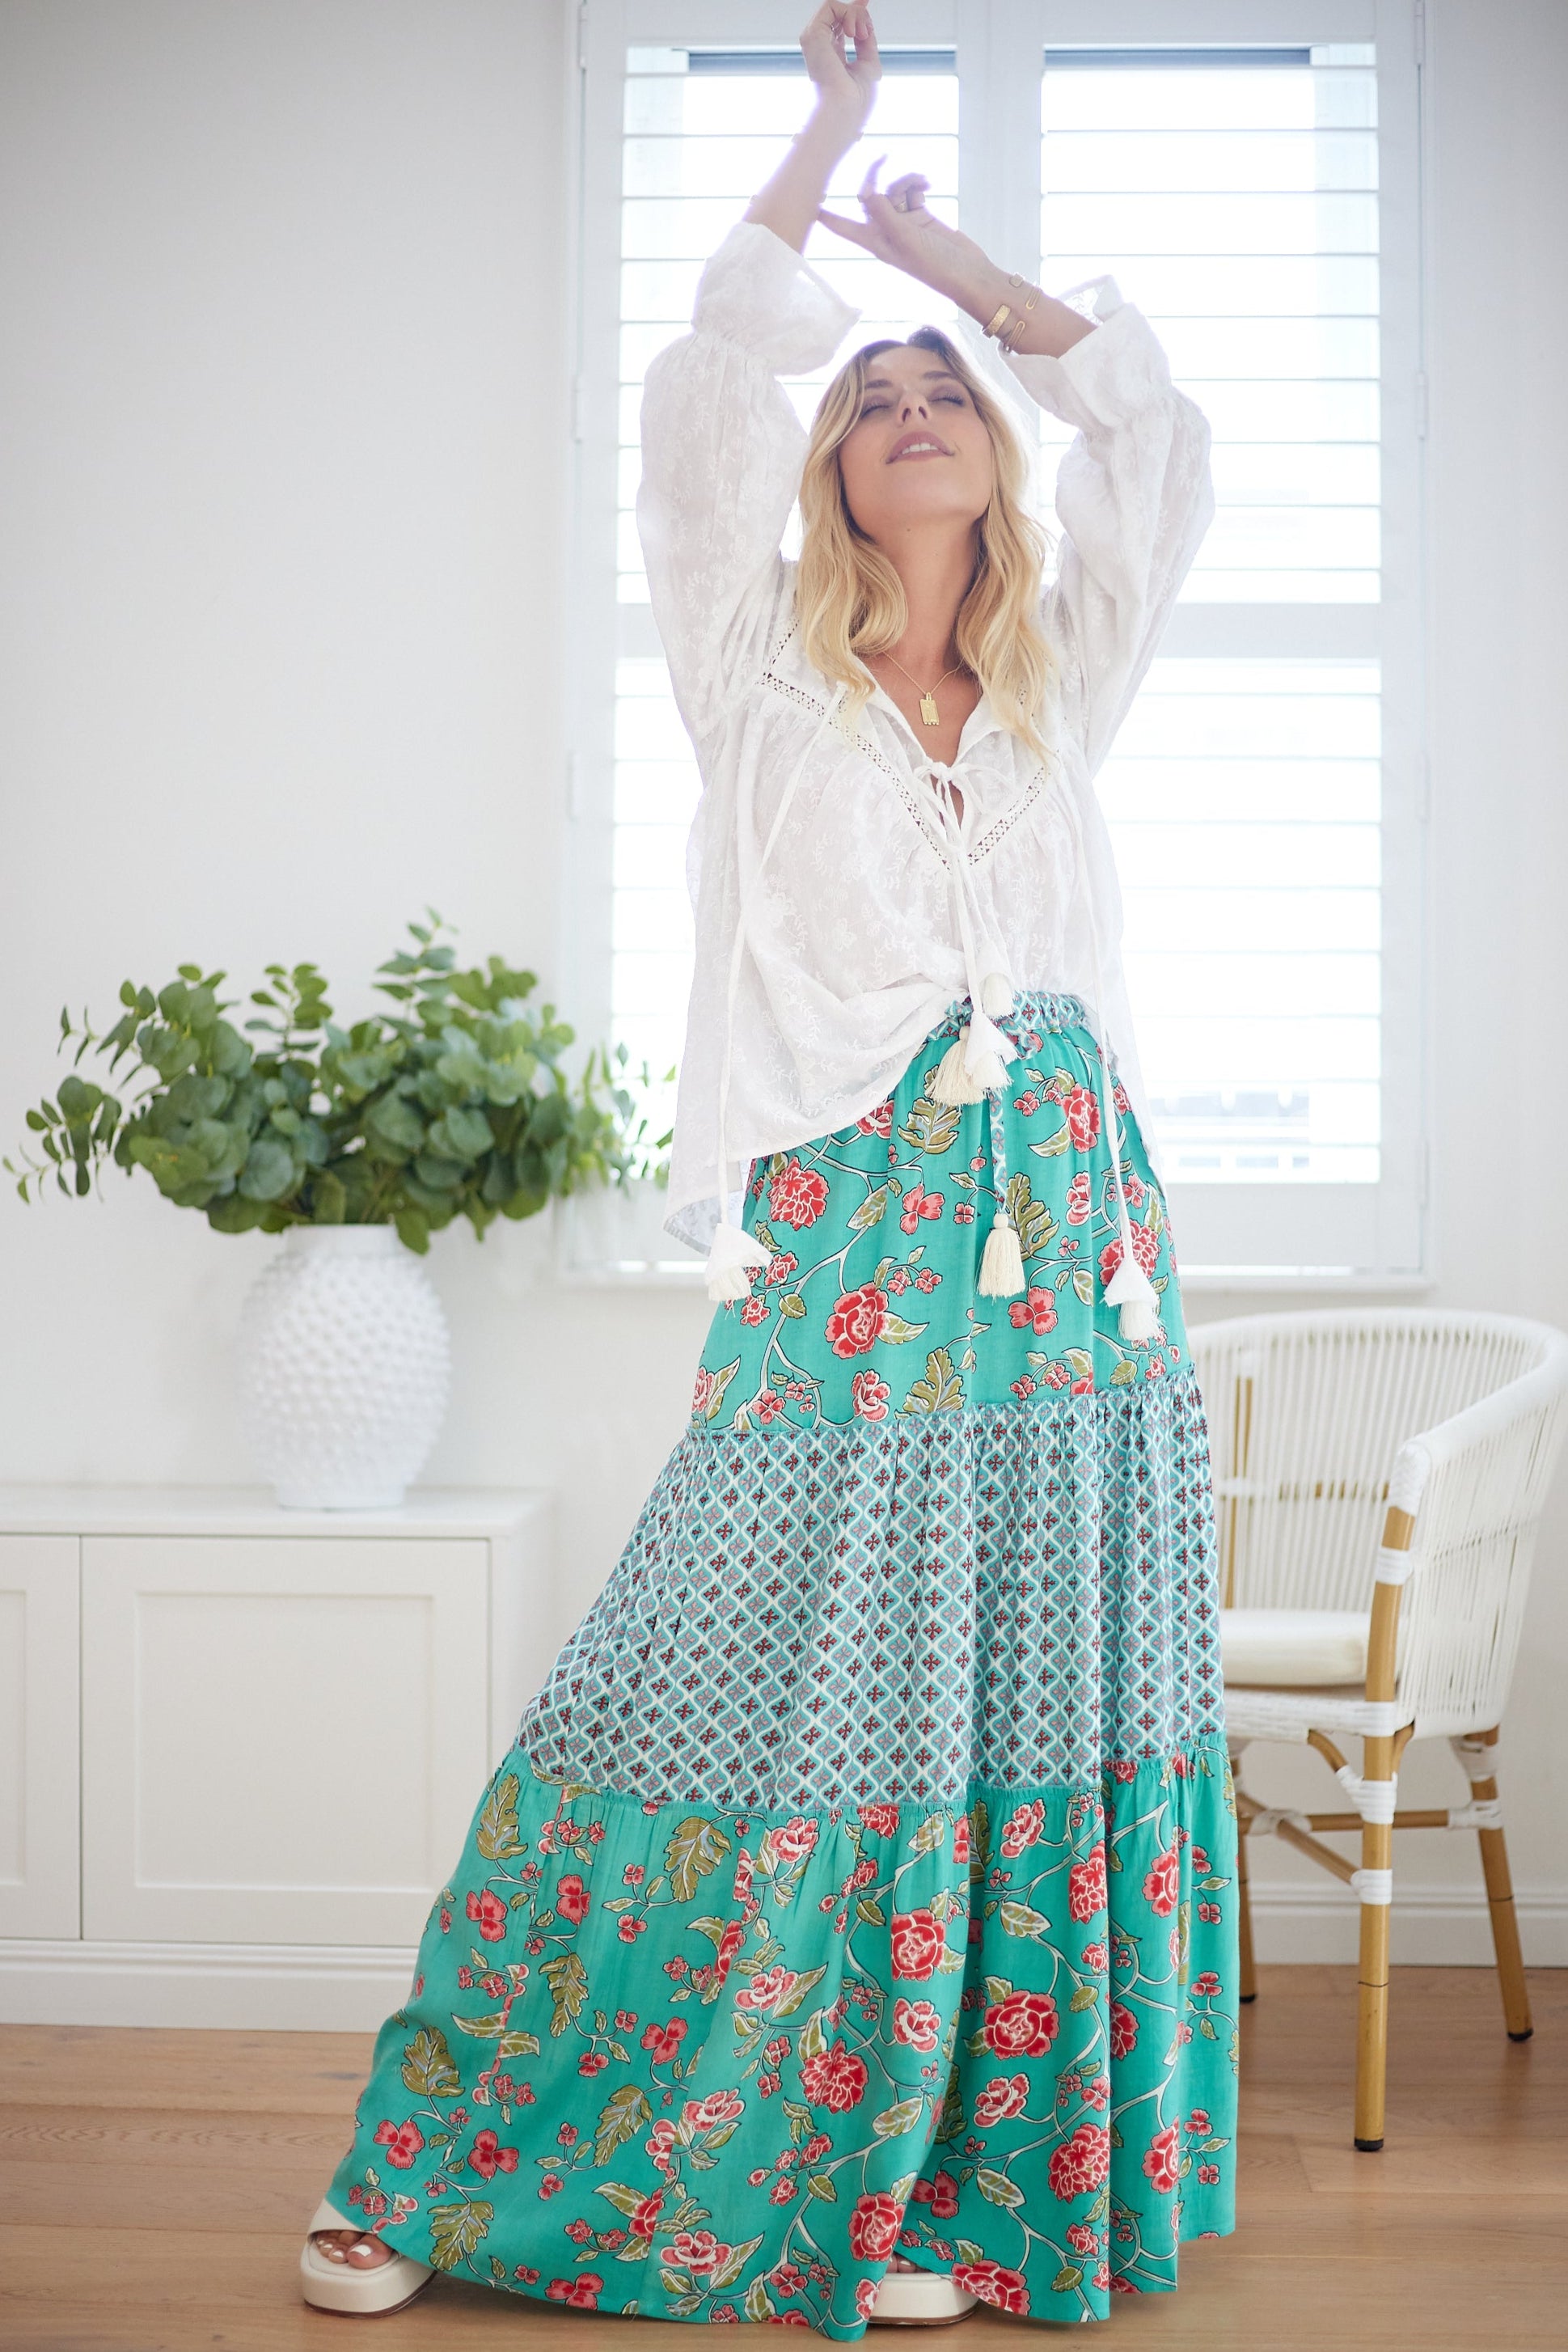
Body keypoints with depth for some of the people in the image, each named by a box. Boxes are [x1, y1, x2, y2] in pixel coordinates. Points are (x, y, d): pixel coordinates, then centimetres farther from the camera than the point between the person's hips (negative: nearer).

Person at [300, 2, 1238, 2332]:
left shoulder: (1061, 681, 17)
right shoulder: (763, 668, 9)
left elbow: (1159, 428, 16)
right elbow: (699, 402, 0)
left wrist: (941, 247, 21)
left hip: (1070, 1238, 4)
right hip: (846, 1243, -4)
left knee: (1033, 1715, 5)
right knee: (752, 1704, -3)